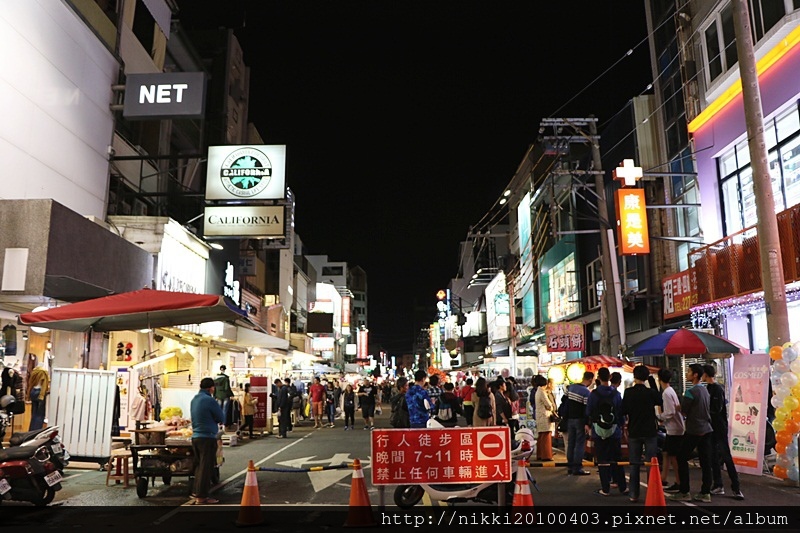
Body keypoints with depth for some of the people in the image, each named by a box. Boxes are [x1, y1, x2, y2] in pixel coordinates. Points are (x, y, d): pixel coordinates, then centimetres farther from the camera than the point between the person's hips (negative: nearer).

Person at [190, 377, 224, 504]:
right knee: (206, 468, -1)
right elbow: (222, 419, -7)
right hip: (207, 437, -8)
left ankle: (197, 493, 22)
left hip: (195, 436, 8)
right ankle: (201, 497, 2)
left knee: (199, 466, 16)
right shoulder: (209, 400, -15)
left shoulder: (194, 399, 11)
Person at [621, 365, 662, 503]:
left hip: (634, 432, 1)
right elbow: (661, 402, 8)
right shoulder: (651, 392, -9)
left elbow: (623, 411, -3)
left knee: (634, 464, 8)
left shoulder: (628, 393, -5)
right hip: (650, 432, -1)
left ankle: (634, 494, 9)